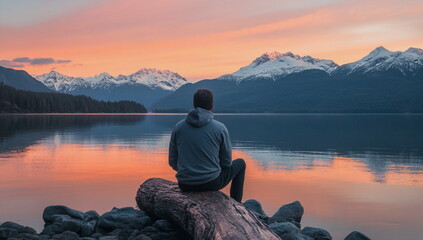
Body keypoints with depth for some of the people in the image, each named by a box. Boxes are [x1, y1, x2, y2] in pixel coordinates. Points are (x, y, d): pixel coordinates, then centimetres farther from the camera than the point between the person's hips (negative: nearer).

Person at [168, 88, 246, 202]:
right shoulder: (220, 128, -11)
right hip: (211, 183, -3)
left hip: (184, 185, 4)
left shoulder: (178, 127, -2)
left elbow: (172, 162, 4)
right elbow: (227, 162, -2)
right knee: (240, 163, 25)